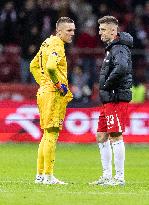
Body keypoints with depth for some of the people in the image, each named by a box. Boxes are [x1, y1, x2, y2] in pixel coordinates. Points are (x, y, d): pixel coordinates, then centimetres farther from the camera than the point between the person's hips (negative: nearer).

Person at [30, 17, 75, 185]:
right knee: (52, 134, -7)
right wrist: (59, 85, -19)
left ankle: (40, 174, 18)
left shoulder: (47, 43, 16)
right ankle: (48, 176, -6)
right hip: (54, 94, -10)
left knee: (47, 135, 14)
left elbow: (34, 66, 25)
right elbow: (51, 67, -31)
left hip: (44, 91, 10)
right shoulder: (56, 45, -14)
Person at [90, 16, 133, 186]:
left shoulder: (119, 49, -14)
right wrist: (105, 87, 13)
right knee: (101, 136, 12)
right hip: (108, 101, 11)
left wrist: (107, 84, -22)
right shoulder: (111, 48, 18)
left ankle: (119, 177, -5)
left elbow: (122, 67, -34)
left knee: (116, 136, -8)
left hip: (117, 99, -11)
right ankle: (107, 176, 17)